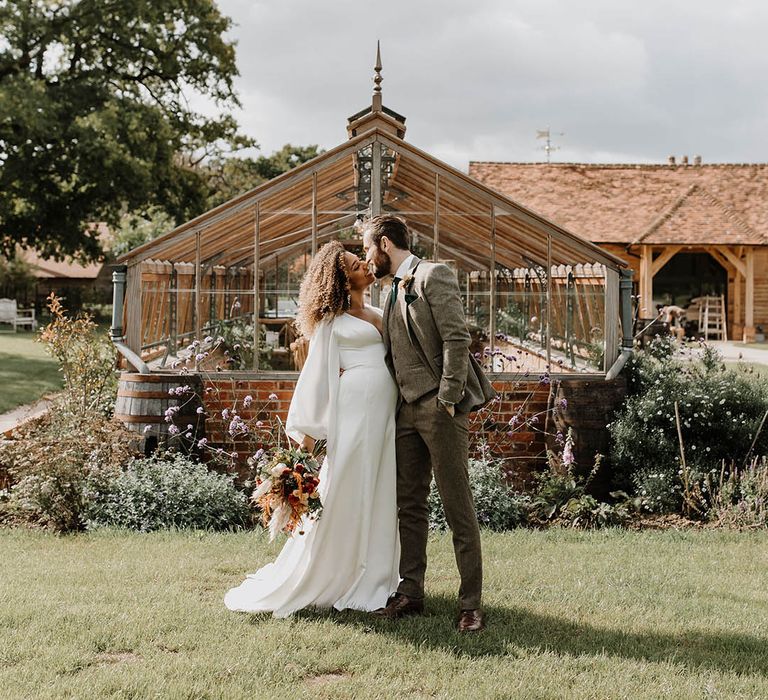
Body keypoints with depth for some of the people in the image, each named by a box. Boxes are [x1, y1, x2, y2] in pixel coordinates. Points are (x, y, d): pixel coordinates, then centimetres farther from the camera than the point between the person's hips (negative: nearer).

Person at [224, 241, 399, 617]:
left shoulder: (377, 315, 19)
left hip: (384, 413, 7)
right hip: (353, 408, -7)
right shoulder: (333, 318, -1)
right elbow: (316, 373, -3)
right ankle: (324, 580, 5)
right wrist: (307, 430, -7)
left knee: (378, 495, 8)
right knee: (342, 493, -5)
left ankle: (370, 579, 17)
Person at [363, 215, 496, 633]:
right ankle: (410, 592, 18)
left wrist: (447, 400, -18)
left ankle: (471, 603, 0)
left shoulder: (433, 276, -8)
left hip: (439, 408, -9)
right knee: (409, 505, 11)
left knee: (458, 508, -5)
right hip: (407, 410, 9)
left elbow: (457, 340, -15)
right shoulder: (394, 289, 19)